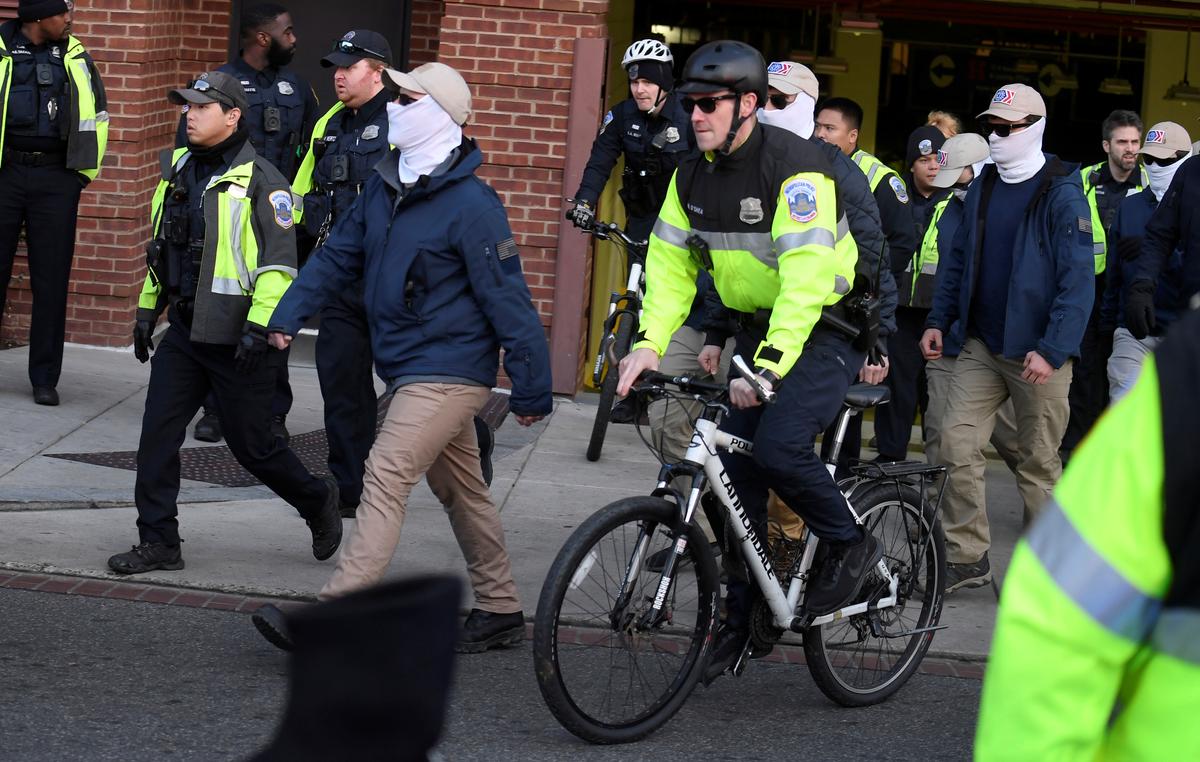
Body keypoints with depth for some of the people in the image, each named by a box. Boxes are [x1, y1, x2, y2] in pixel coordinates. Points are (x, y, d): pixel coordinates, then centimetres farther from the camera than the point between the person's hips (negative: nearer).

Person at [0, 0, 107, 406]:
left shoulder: (75, 57, 8)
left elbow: (97, 115, 18)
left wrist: (85, 172, 12)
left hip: (55, 179, 2)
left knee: (52, 280, 3)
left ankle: (45, 378, 9)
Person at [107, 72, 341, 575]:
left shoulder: (260, 181, -13)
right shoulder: (178, 170, 10)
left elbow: (279, 263, -16)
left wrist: (259, 326, -22)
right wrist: (147, 308, 20)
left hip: (237, 339, -7)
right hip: (184, 329, 7)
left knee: (252, 445, 3)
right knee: (157, 435, -1)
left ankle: (318, 502, 28)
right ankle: (158, 543, 7)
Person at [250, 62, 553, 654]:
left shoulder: (470, 205, -19)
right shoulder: (384, 186, 6)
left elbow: (508, 299, -17)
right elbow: (337, 256, 15)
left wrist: (531, 391, -15)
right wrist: (287, 316, 4)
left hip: (448, 373, -9)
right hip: (410, 368, 9)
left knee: (386, 479, -16)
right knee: (462, 491, 17)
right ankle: (500, 611, 28)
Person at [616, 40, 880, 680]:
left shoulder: (794, 167, -24)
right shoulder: (693, 177, 0)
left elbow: (807, 274, -33)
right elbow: (670, 264, 4)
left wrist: (770, 364, -41)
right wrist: (649, 343, -12)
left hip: (827, 325, -7)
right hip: (758, 329, 7)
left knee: (777, 446, -25)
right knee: (735, 466, 1)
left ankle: (851, 546, 1)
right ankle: (741, 613, 13)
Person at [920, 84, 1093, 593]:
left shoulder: (1062, 194, -10)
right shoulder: (982, 188, 11)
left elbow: (1078, 280, -15)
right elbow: (958, 259, 19)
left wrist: (1051, 350, -21)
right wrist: (938, 322, 10)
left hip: (1037, 354, -6)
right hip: (980, 346, 6)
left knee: (1040, 461, 3)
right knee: (957, 446, -4)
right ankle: (966, 557, 3)